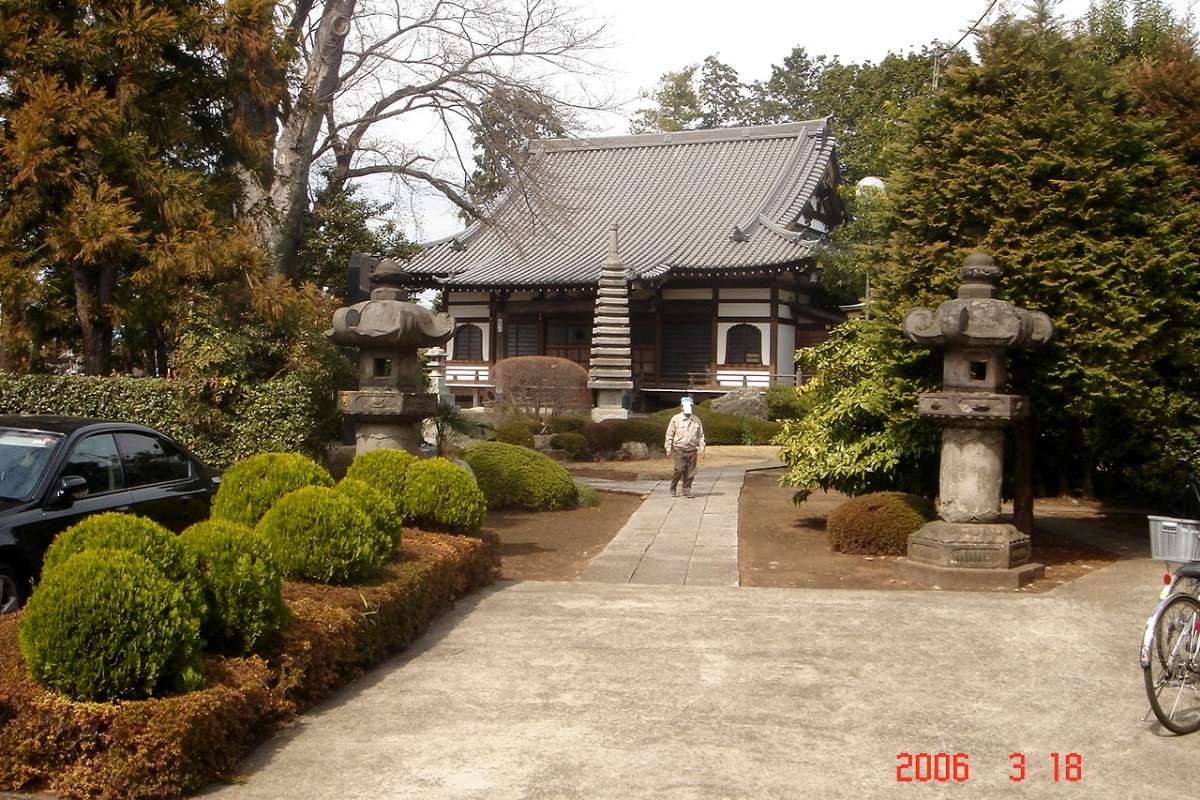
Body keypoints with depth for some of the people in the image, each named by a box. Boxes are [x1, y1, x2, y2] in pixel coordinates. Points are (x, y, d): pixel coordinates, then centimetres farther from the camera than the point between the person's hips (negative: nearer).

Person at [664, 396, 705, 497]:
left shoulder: (696, 420, 13)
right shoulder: (676, 419, 3)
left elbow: (700, 435, 17)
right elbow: (669, 435, 4)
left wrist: (701, 448, 8)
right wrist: (668, 448, -1)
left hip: (692, 450, 4)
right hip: (679, 450, -3)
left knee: (690, 472, 2)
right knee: (679, 470, -10)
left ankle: (686, 491, 12)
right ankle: (672, 488, 10)